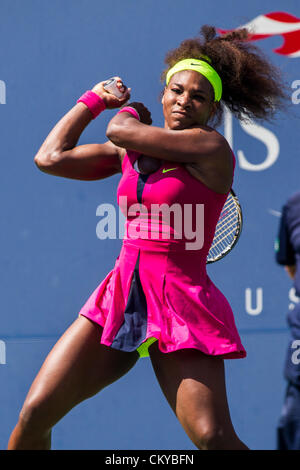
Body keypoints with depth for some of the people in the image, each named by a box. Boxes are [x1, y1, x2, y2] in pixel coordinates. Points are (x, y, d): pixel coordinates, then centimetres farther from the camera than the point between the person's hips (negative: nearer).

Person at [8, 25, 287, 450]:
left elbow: (119, 130, -10)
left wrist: (131, 111, 14)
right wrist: (94, 99, 17)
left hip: (180, 305, -6)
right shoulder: (130, 151, 12)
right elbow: (50, 158, 11)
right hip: (119, 298, 6)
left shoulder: (211, 148, -8)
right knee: (35, 414, -4)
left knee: (215, 439, -19)